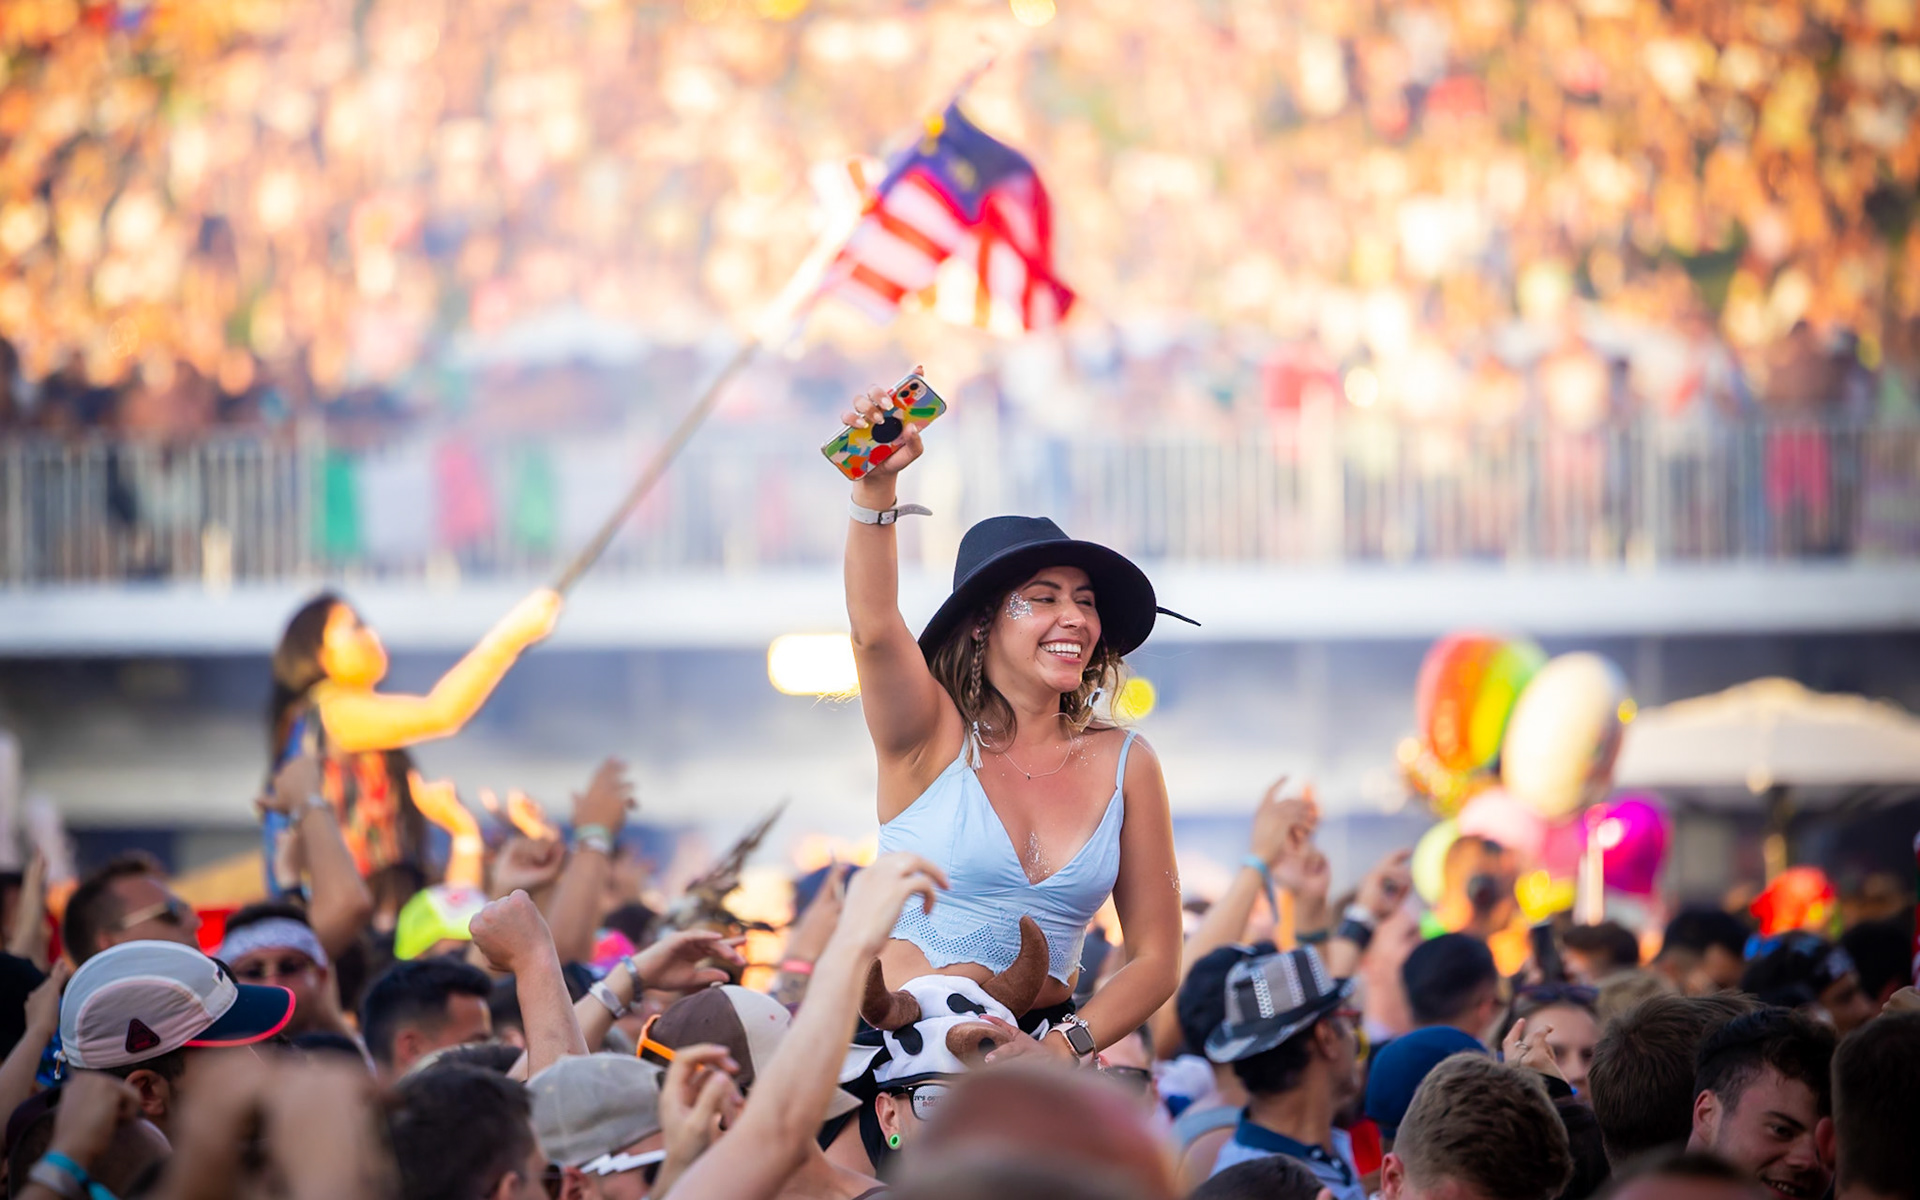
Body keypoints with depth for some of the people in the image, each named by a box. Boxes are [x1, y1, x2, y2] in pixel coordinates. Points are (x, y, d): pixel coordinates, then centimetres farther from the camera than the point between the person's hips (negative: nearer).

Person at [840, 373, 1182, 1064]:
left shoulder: (1123, 765, 8)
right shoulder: (935, 738, 1)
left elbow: (1156, 958, 8)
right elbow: (874, 626, -20)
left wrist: (1066, 1044, -9)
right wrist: (876, 489, -35)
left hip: (1037, 1050, 3)